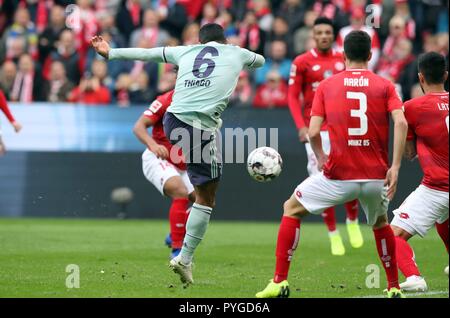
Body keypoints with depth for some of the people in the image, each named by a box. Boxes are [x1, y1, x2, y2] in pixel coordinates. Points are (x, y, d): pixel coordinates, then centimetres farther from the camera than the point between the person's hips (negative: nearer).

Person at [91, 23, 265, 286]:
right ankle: (185, 259, 5)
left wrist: (110, 53, 35)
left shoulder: (187, 51, 19)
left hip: (172, 120, 4)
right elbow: (260, 61, 39)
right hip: (201, 129, -4)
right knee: (206, 198, 5)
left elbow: (146, 53, 25)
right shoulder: (236, 53, 16)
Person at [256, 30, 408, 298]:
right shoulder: (384, 85, 5)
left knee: (292, 209, 18)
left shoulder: (327, 86, 5)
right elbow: (401, 123, -11)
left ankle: (280, 282, 10)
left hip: (338, 176, -2)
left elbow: (313, 132, -3)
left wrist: (321, 157, 16)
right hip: (376, 176, 2)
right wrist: (395, 167, -12)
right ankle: (394, 288, 30)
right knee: (381, 223, 32)